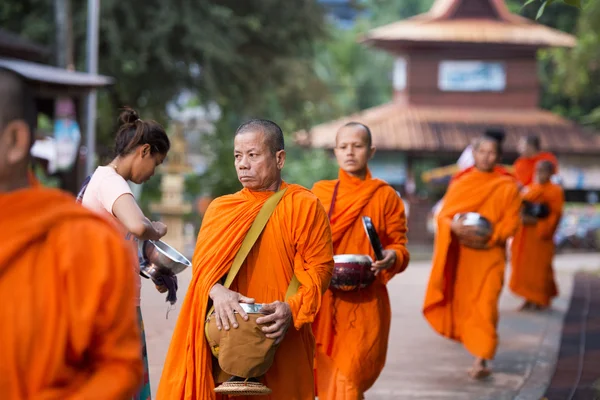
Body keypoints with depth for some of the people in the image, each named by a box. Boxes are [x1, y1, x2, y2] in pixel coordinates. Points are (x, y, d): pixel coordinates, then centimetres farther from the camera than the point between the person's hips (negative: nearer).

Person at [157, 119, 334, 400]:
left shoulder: (305, 206, -1)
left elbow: (319, 268, -4)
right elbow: (202, 262, 2)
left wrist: (292, 308, -21)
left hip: (281, 338, -2)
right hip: (225, 334, 2)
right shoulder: (220, 208, 10)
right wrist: (217, 292, -20)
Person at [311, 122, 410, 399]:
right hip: (324, 302, 2)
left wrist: (391, 257, -19)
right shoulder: (319, 193, 9)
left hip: (366, 304, -2)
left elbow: (400, 247, 3)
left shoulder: (386, 196, 2)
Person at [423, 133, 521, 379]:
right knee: (461, 302, 7)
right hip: (461, 255, 3)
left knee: (485, 306, -11)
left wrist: (491, 236, -18)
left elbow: (511, 222, -2)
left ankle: (481, 359, -13)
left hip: (489, 255, -3)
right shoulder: (460, 183, 8)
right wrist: (454, 225, -18)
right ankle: (471, 340, 31)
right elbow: (444, 214, 4)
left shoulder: (507, 187, 1)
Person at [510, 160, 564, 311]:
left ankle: (540, 300, 5)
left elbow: (555, 214, -10)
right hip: (524, 235, 6)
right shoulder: (528, 189, 14)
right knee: (524, 267, 6)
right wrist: (521, 217, -7)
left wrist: (536, 221, -20)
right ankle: (530, 299, 15)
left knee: (539, 268, -4)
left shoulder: (555, 191, -4)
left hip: (540, 235, -6)